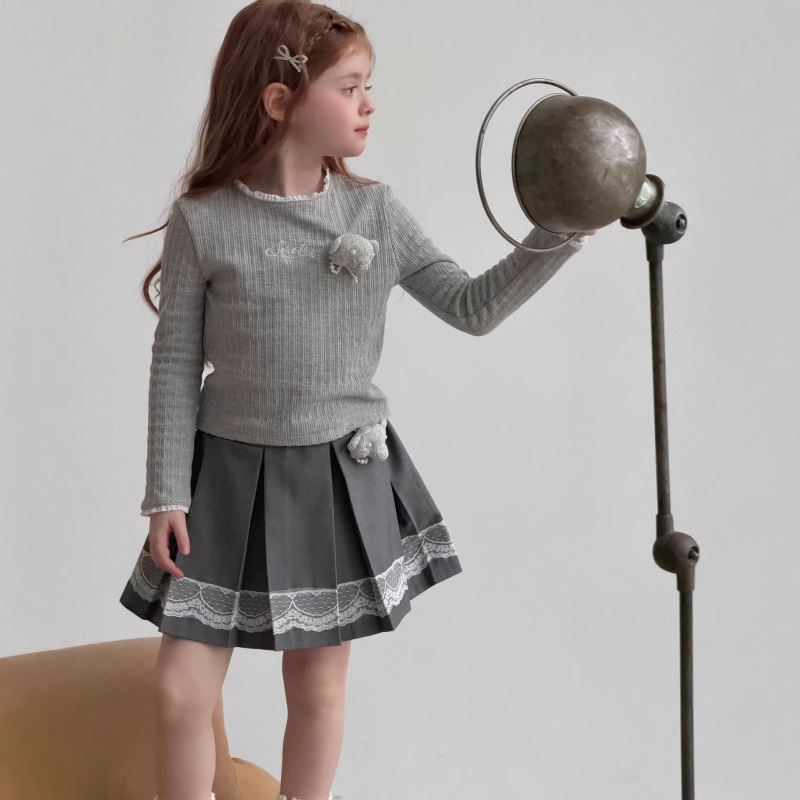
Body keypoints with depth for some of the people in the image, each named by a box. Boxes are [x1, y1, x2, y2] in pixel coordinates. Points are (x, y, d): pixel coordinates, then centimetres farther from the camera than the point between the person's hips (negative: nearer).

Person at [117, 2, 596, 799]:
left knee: (319, 687, 11)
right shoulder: (203, 221, -9)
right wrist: (166, 495, -5)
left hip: (343, 478, 2)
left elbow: (471, 307, 3)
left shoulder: (377, 211, -2)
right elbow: (176, 365, -4)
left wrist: (554, 237, -9)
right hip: (230, 475, -2)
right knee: (181, 689, -1)